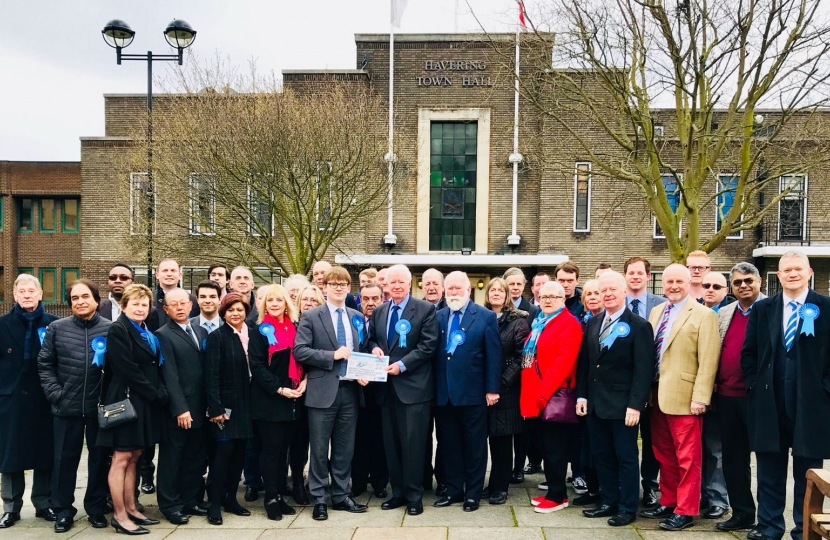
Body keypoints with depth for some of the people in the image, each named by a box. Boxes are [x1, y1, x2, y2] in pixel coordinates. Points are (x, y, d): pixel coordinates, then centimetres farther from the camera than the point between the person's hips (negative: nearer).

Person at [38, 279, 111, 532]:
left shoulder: (111, 329, -3)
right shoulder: (57, 328, 2)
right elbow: (44, 364, 3)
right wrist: (56, 394, -5)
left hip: (100, 407, -1)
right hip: (66, 406, 1)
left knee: (99, 458, 11)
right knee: (65, 459, 10)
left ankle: (96, 508, 25)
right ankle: (63, 510, 24)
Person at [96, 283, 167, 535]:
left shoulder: (147, 333, 16)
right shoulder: (118, 329, -10)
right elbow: (128, 369, -17)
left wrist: (160, 393, 1)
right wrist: (155, 394, -14)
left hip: (146, 402, 8)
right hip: (127, 400, -8)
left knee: (133, 457, 12)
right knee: (121, 458, -3)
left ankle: (130, 509, 19)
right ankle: (119, 515, 3)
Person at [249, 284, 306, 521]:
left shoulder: (294, 328, 10)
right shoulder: (260, 331, -4)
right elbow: (256, 365, -10)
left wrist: (304, 381, -5)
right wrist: (279, 389, -18)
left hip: (293, 399, 5)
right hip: (269, 399, -4)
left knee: (284, 449, 10)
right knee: (272, 449, 0)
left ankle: (280, 495, 18)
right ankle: (271, 498, 9)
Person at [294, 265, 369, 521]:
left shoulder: (357, 317, 11)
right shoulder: (311, 316, -3)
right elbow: (299, 351, -12)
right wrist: (333, 355, -17)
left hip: (350, 390, 4)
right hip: (323, 391, -4)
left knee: (345, 448, 12)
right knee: (320, 449, 5)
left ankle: (341, 495, 24)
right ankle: (319, 499, 16)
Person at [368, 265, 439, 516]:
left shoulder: (425, 309, -5)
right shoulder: (379, 311, 12)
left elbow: (428, 346, -11)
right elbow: (372, 339, 21)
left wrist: (402, 364, -18)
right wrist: (375, 348, -2)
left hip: (413, 385, -5)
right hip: (387, 386, 5)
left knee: (413, 443, -1)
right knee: (391, 443, 11)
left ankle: (414, 495, 11)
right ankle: (398, 492, 23)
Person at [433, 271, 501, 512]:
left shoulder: (486, 317, -3)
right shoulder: (438, 317, 9)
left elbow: (493, 355, -5)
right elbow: (432, 352, 6)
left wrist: (492, 389, -9)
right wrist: (433, 387, -1)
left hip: (473, 392, -4)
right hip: (444, 392, 4)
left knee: (474, 446, 7)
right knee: (449, 444, 12)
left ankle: (473, 493, 19)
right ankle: (454, 489, 25)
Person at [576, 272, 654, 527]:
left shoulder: (639, 325, -8)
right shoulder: (593, 323, 11)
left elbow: (644, 369, -12)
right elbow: (584, 362, 12)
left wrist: (635, 405, -17)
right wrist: (582, 395, 5)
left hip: (623, 405, -6)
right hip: (595, 403, 6)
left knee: (626, 457, 5)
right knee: (601, 456, 13)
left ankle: (627, 508, 17)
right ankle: (608, 502, 25)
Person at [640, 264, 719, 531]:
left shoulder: (704, 315, -7)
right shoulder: (656, 312, 13)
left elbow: (708, 361, -12)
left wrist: (700, 397, -18)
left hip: (684, 397, -6)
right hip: (657, 395, 7)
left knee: (687, 457, 2)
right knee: (664, 455, 16)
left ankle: (685, 511, 12)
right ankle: (667, 502, 28)